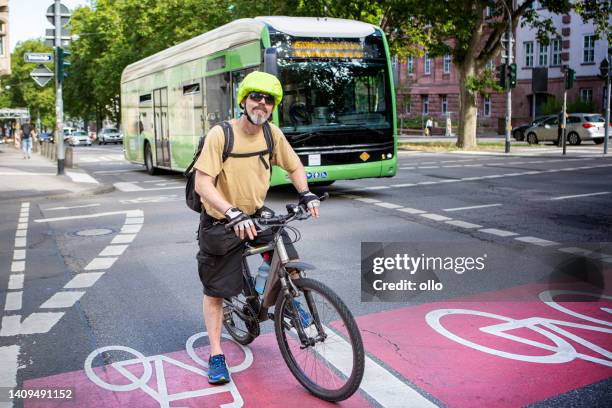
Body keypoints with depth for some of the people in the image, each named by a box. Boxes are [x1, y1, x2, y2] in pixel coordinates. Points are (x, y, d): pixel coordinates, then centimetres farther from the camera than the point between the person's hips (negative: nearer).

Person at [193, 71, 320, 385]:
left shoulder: (273, 134, -6)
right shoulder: (220, 134, -21)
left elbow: (294, 166, 10)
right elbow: (202, 184, -27)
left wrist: (306, 194, -7)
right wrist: (234, 214, -39)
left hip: (256, 216, 4)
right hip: (220, 224, -3)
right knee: (215, 291, 6)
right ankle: (216, 356, 22)